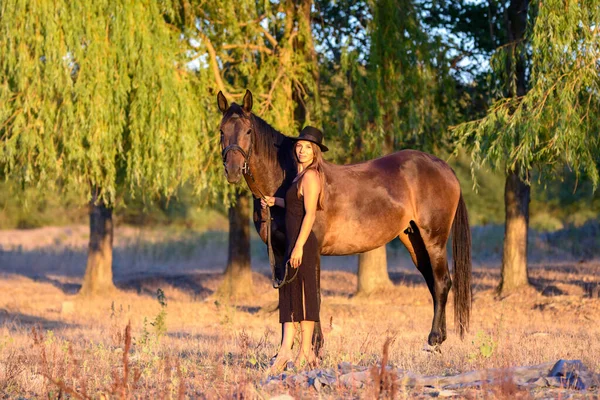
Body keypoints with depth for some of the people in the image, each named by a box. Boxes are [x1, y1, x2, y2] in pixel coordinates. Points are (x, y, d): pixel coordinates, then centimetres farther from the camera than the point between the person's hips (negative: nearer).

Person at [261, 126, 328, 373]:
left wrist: (299, 247, -23)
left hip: (303, 242, -10)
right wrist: (275, 201, 17)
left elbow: (310, 213, -20)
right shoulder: (302, 175, 15)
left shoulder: (310, 176, -14)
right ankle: (286, 350, 9)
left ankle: (306, 352, 2)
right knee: (289, 294, 8)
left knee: (303, 294, -4)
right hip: (295, 243, 10)